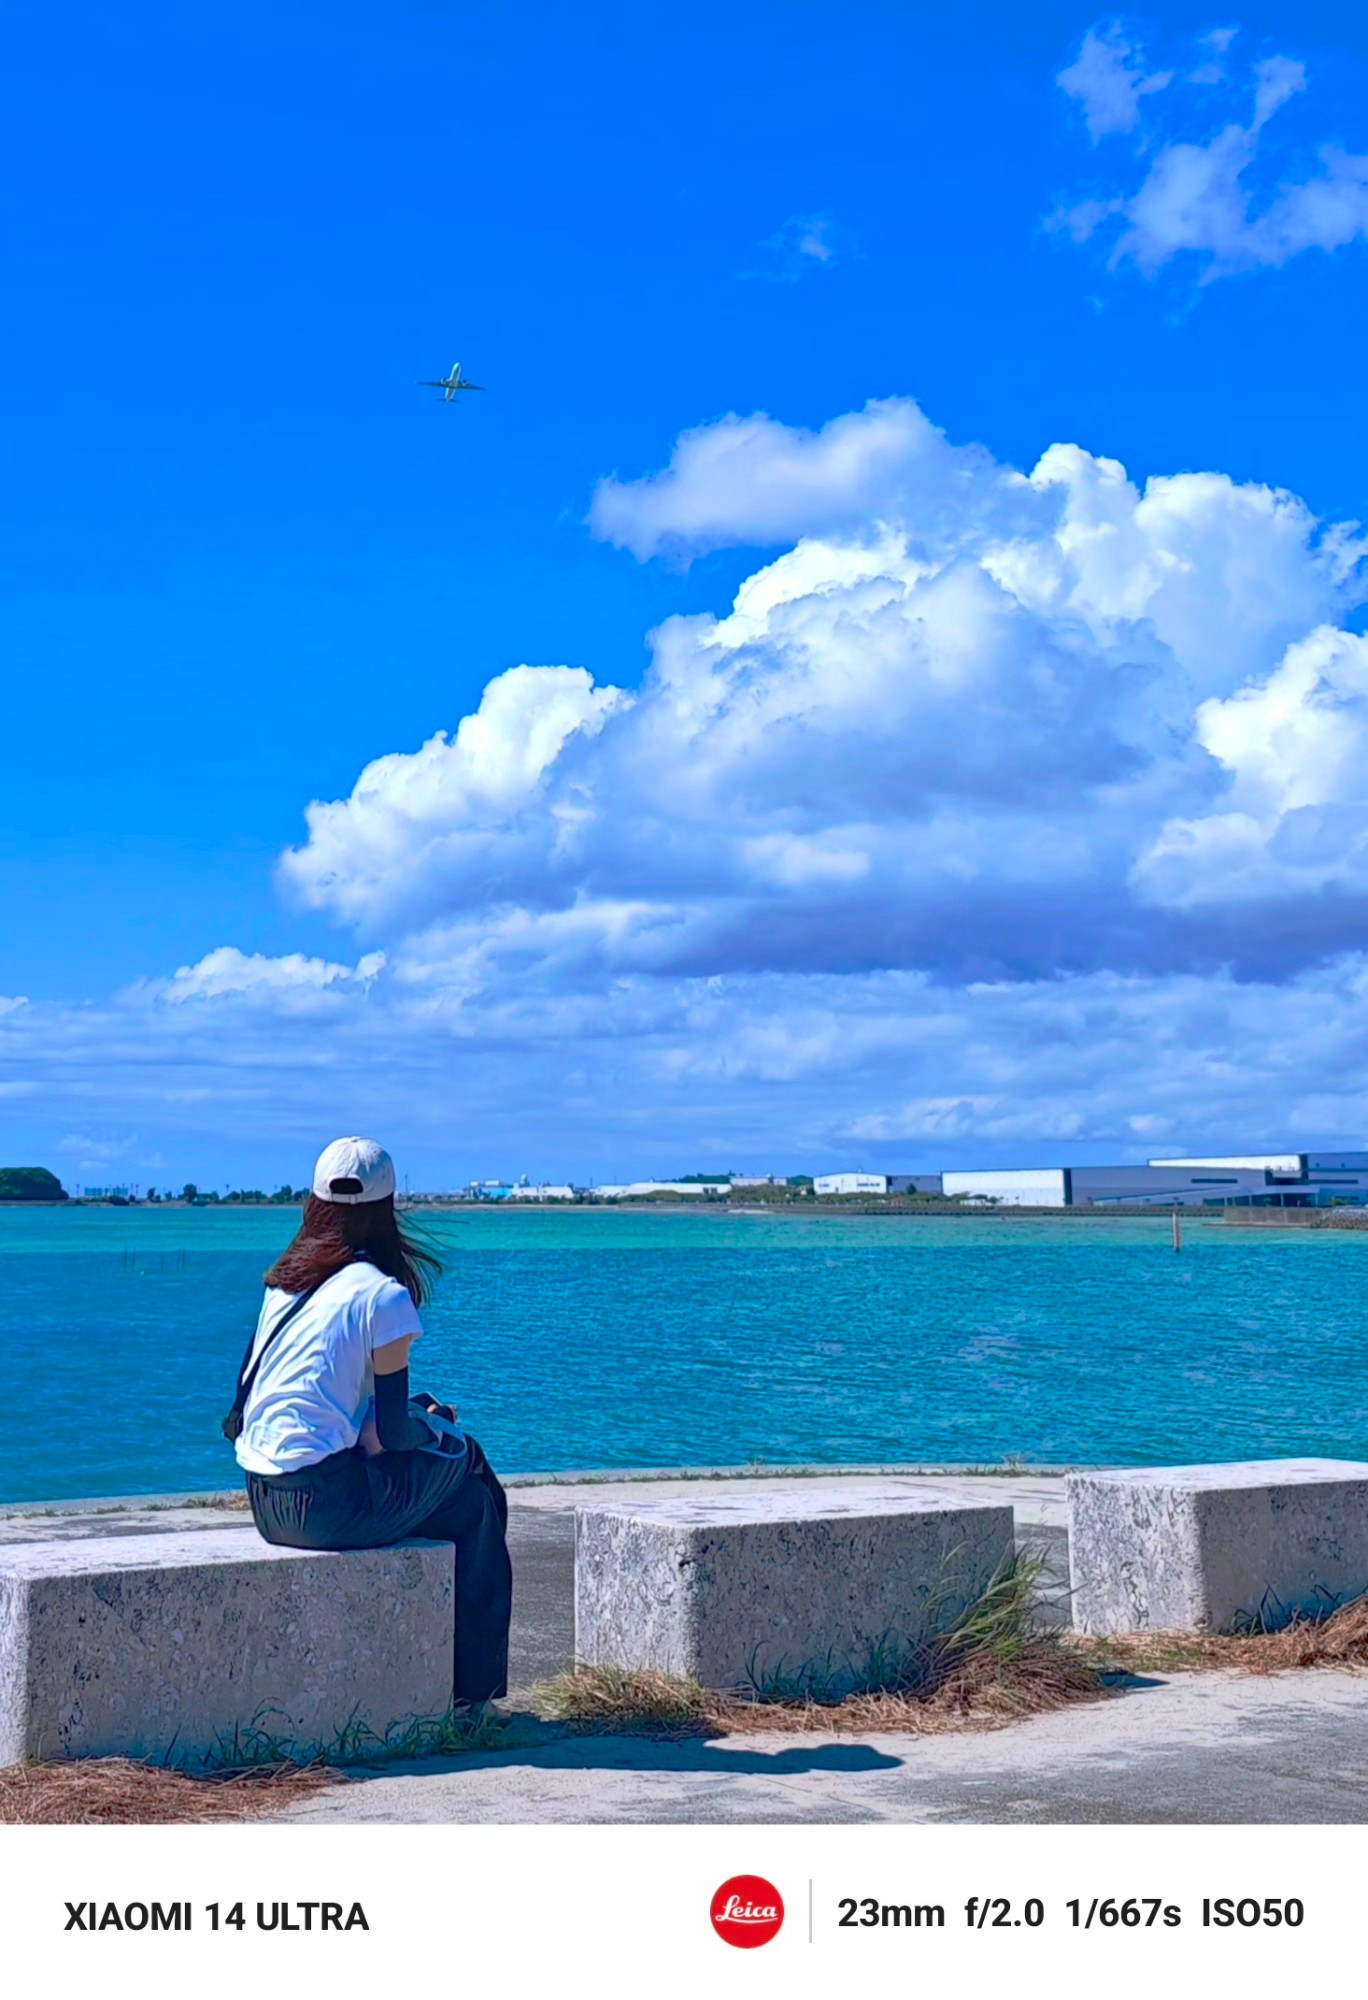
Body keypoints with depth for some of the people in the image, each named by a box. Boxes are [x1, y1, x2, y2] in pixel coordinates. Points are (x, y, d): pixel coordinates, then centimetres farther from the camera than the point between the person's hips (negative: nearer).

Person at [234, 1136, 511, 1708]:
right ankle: (468, 1692, 22)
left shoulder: (283, 1282, 11)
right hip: (325, 1506, -7)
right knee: (472, 1499, 13)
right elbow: (389, 1434, -10)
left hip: (263, 1501, 7)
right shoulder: (384, 1295, -10)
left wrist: (419, 1415, 23)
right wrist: (438, 1432, 11)